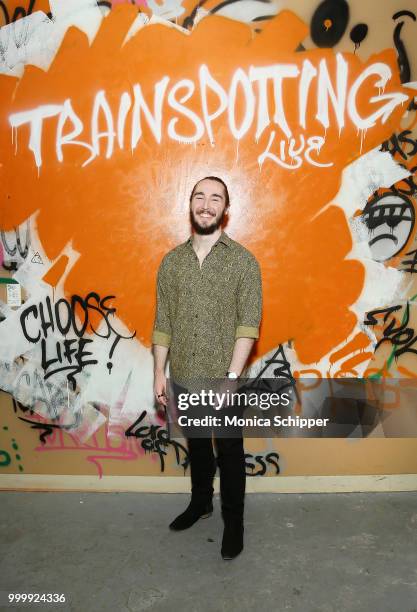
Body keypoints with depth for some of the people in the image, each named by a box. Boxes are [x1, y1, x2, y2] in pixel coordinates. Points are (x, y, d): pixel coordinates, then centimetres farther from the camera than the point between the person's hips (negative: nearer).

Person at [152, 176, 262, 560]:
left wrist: (232, 376, -18)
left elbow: (249, 323, -12)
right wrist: (159, 373, 1)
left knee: (230, 450, 11)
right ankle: (201, 503, 44)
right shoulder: (172, 261, 4)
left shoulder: (243, 260, -7)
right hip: (184, 377, 4)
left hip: (223, 378, -3)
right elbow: (162, 322, 5)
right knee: (196, 445, 21)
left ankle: (233, 519, 31)